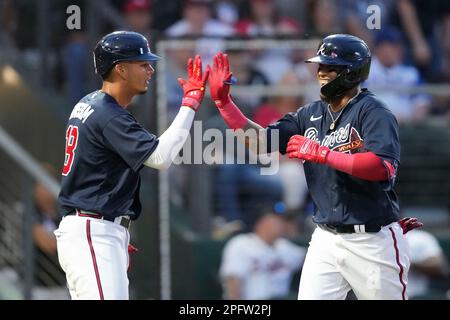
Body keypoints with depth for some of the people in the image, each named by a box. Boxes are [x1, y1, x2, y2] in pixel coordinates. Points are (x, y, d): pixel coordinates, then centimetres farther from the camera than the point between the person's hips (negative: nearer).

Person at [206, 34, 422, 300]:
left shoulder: (373, 112, -12)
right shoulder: (311, 115, 10)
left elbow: (384, 168, -27)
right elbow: (260, 141, 10)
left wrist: (323, 154, -28)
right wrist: (223, 101, 1)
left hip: (373, 240, -6)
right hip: (326, 239, 6)